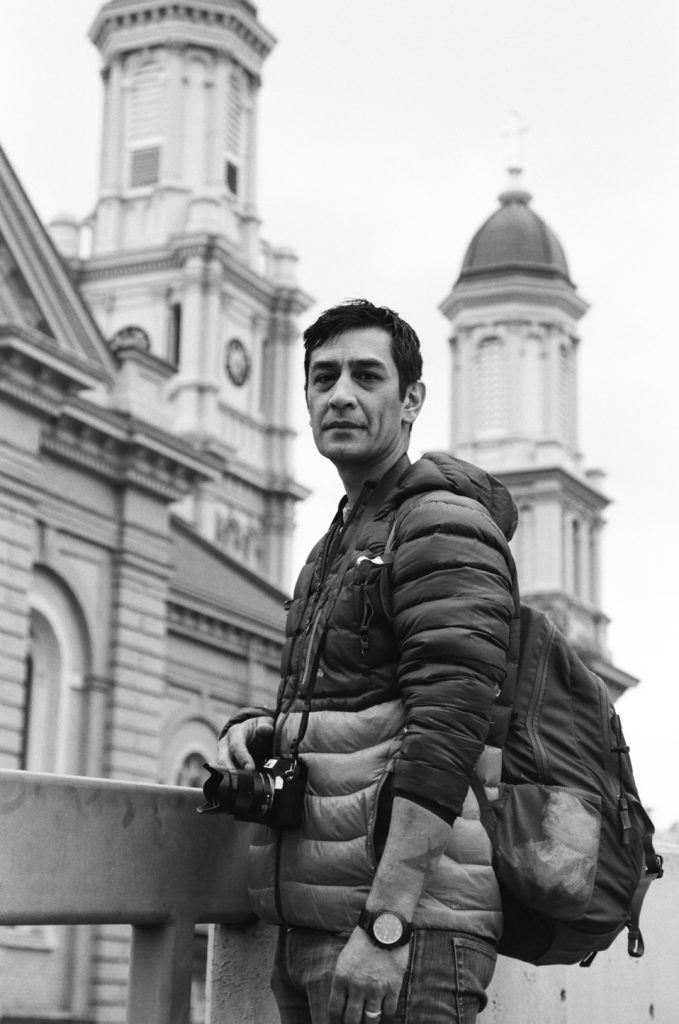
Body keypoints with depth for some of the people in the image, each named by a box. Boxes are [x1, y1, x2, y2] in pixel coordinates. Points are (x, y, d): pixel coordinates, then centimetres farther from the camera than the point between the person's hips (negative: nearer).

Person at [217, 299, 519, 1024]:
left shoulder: (443, 524, -7)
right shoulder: (335, 549, 22)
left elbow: (448, 726, -18)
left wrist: (385, 923, -24)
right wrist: (250, 728, 4)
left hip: (403, 919, -9)